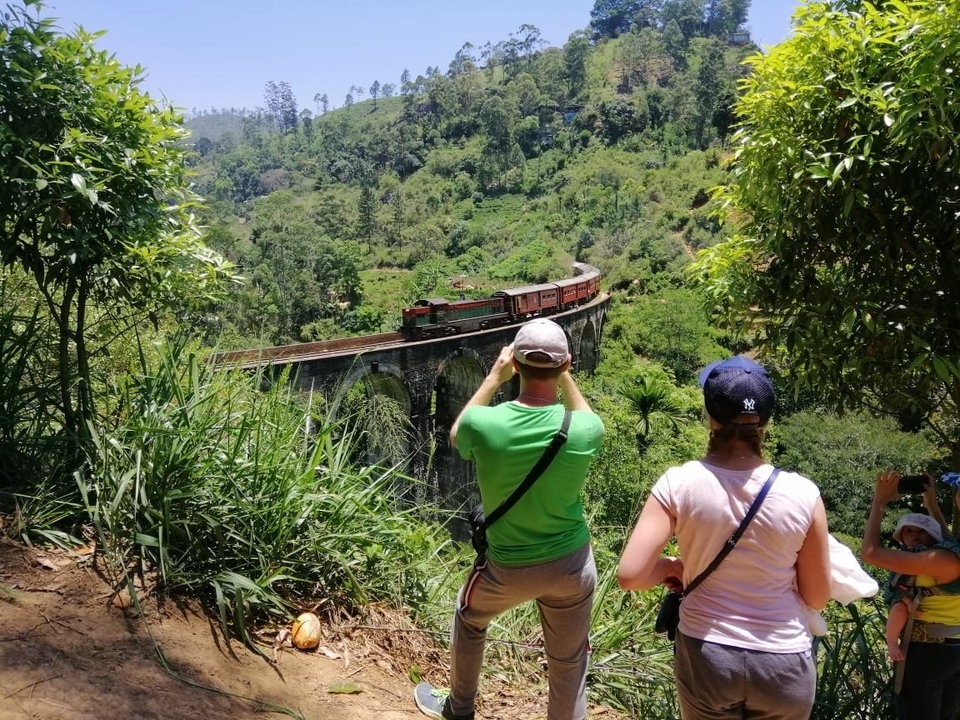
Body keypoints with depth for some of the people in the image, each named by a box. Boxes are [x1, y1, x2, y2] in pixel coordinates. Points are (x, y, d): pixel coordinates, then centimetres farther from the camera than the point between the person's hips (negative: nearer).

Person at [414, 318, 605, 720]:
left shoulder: (484, 424, -25)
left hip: (508, 567, 1)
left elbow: (456, 436, 2)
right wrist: (564, 377, 5)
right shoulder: (582, 430, -22)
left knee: (469, 619, 31)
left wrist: (494, 378, 3)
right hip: (572, 564, 0)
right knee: (568, 664, 19)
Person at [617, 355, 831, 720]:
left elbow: (630, 575, -19)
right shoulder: (802, 495, -14)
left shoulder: (678, 484, -17)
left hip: (705, 657, -1)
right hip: (783, 663, 1)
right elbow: (817, 597, -3)